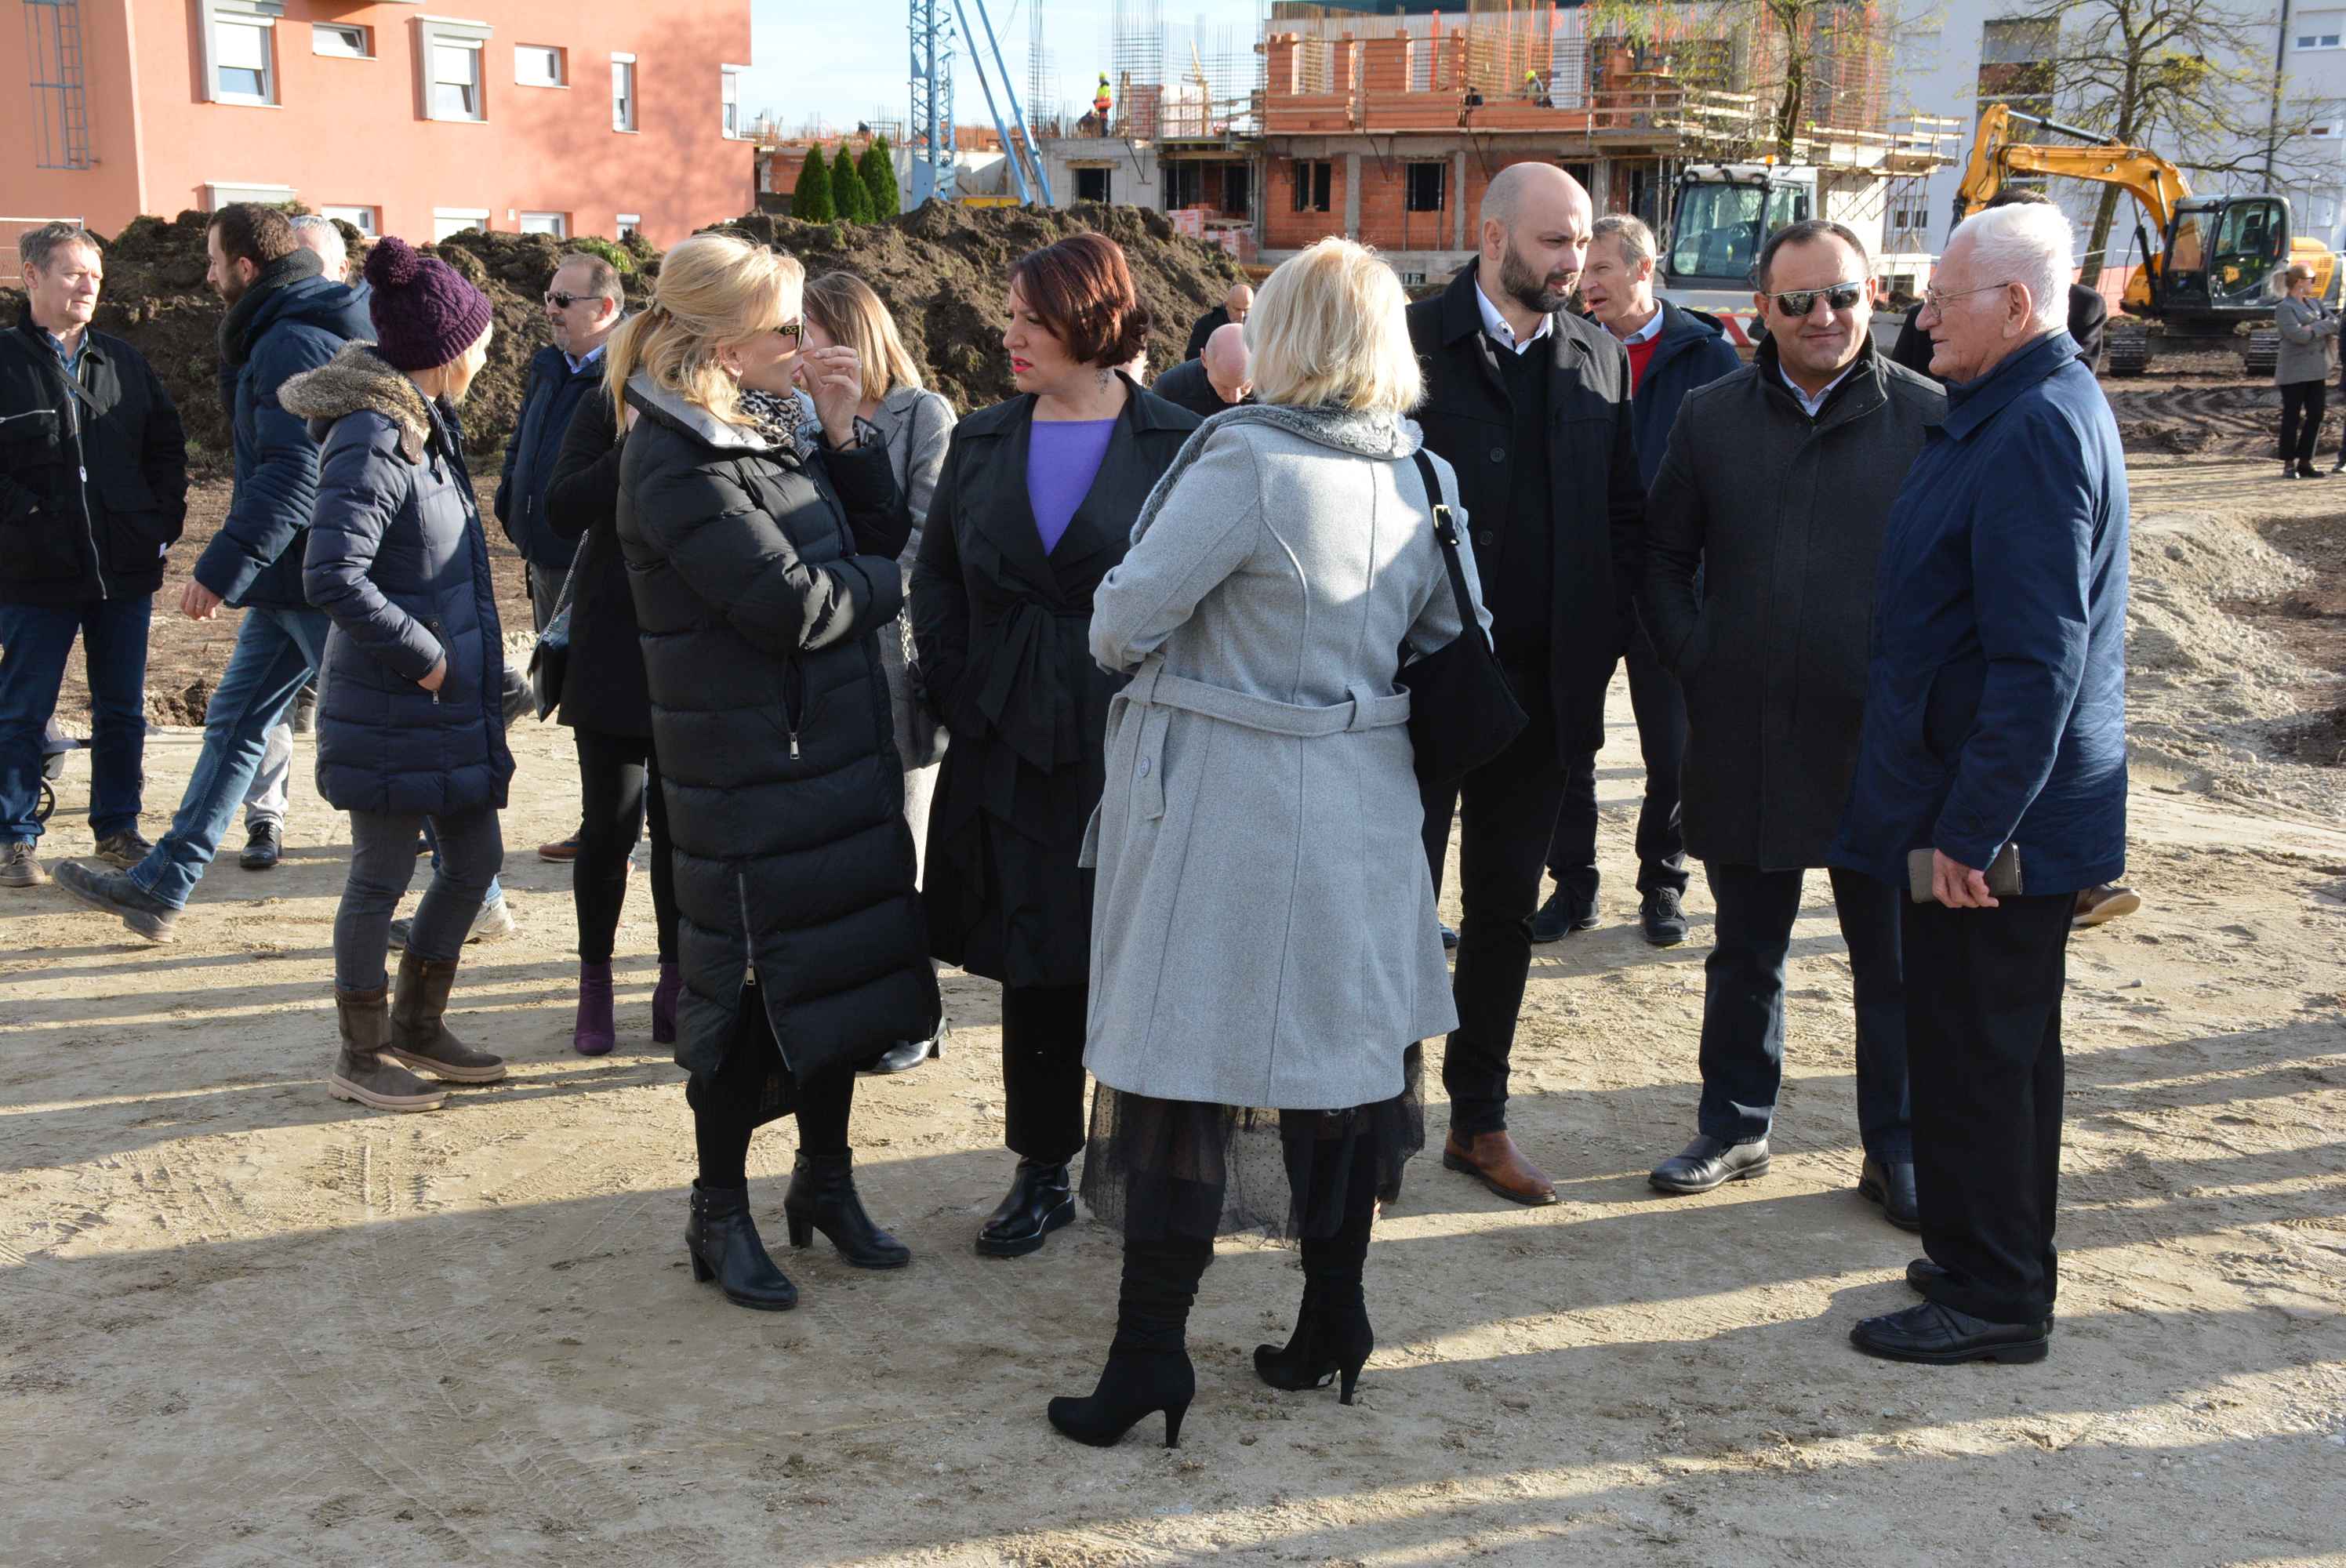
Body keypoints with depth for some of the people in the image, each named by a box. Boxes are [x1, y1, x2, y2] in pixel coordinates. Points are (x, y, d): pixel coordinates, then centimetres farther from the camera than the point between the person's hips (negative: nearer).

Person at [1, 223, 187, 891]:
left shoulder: (124, 361, 11)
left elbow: (167, 443, 16)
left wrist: (164, 522, 5)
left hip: (125, 570, 4)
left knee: (122, 711, 10)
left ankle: (118, 829, 22)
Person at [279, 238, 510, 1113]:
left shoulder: (425, 424, 10)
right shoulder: (372, 441, -20)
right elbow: (332, 579, -29)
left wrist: (476, 668, 11)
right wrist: (423, 654, -20)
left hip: (454, 702, 9)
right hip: (390, 709, -9)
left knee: (474, 857, 15)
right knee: (383, 877, 4)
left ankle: (416, 1028, 31)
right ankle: (362, 1057, 19)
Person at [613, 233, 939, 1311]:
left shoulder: (770, 423, 9)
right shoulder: (675, 464, -18)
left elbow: (883, 535, 8)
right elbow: (795, 603, -22)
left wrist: (843, 433, -4)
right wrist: (886, 580, -5)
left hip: (837, 744, 8)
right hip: (748, 767, -8)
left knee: (843, 963, 14)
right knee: (747, 985, 2)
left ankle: (824, 1178, 31)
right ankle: (719, 1213, 20)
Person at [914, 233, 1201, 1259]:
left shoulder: (1176, 445, -3)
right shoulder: (981, 443, 8)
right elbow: (936, 580, 11)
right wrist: (962, 699, 1)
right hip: (1011, 751, 3)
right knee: (1032, 968, 9)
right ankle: (1043, 1173, 21)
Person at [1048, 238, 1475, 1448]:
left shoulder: (1246, 461, -17)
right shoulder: (1424, 477, 2)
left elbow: (1125, 617, -15)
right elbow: (1445, 640, 11)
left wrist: (1126, 652, 6)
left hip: (1222, 797, -6)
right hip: (1363, 803, 6)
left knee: (1181, 1064, 1)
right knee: (1345, 1054, 15)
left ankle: (1148, 1356, 7)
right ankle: (1331, 1326, 26)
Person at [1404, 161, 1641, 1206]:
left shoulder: (1599, 358, 7)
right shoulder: (1411, 343, -8)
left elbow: (1624, 515, 9)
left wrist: (1597, 643, -1)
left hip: (1544, 686, 5)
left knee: (1506, 912, 14)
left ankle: (1480, 1121, 26)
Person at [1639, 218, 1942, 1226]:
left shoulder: (1930, 418, -3)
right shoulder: (1712, 418, 5)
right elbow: (1664, 559, 12)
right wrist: (1697, 663, 2)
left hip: (1882, 740, -2)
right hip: (1746, 741, 2)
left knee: (1894, 960, 8)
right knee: (1745, 953, 15)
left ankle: (1898, 1149, 23)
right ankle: (1735, 1128, 30)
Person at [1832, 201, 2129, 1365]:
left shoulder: (2035, 429, -21)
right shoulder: (2019, 410, 12)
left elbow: (2038, 658, -26)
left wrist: (1972, 828, -24)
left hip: (1988, 828, -10)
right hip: (2002, 810, 10)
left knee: (1974, 1052, 1)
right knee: (2004, 1047, 19)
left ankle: (1993, 1299, 14)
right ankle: (1994, 1259, 33)